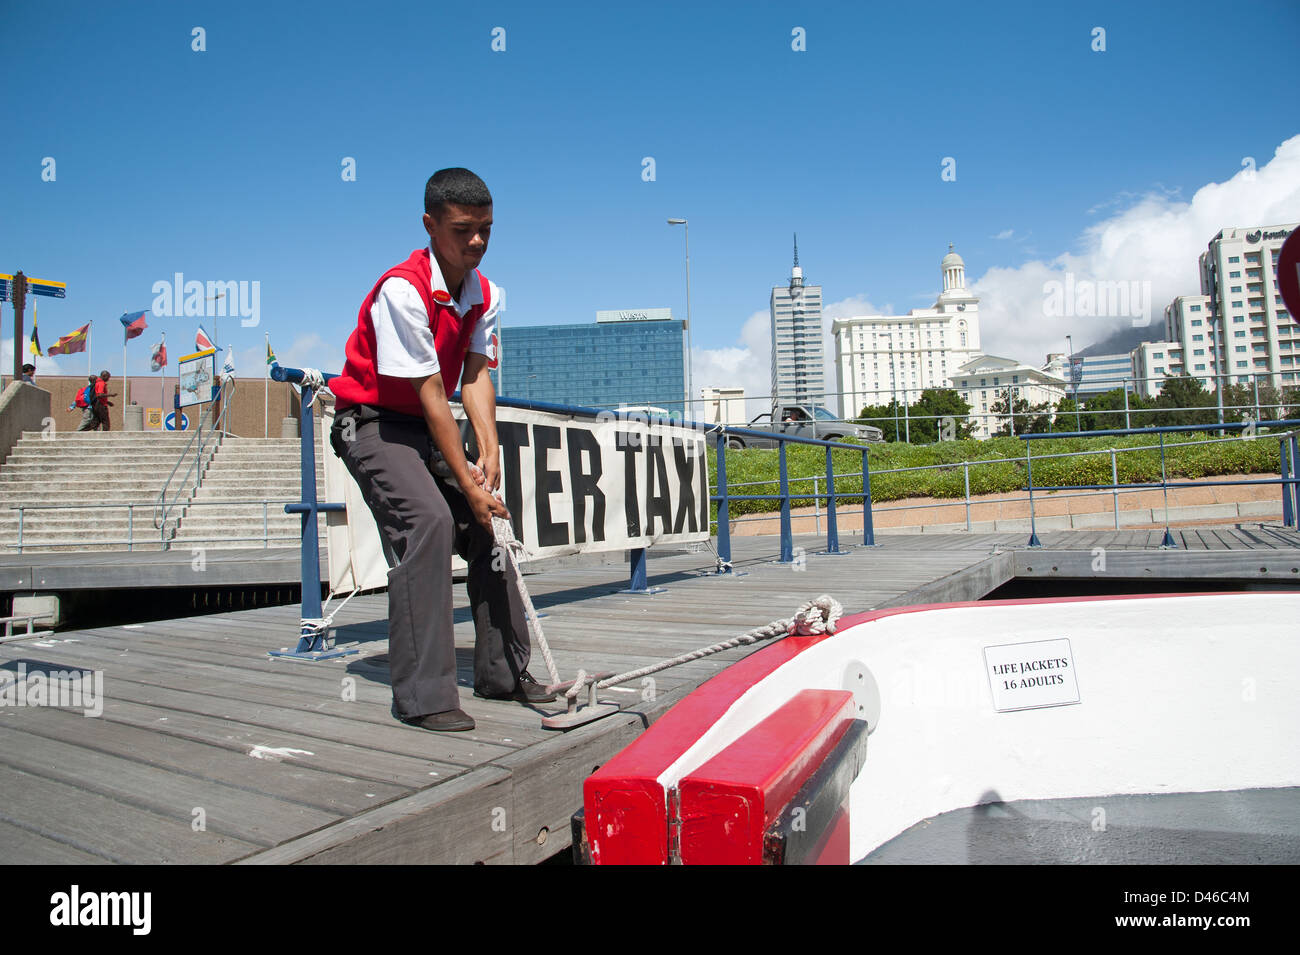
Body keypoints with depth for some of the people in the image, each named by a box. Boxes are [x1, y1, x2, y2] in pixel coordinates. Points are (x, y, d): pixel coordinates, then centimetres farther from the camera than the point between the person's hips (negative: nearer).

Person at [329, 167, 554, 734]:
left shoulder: (485, 294, 1)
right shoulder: (402, 289, -24)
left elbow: (475, 374, -6)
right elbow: (430, 394, -25)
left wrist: (489, 450, -22)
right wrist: (467, 484, -24)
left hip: (429, 427, 8)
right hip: (372, 422, -7)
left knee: (488, 521, -1)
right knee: (427, 521, -25)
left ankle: (502, 671, 10)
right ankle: (422, 694, -20)